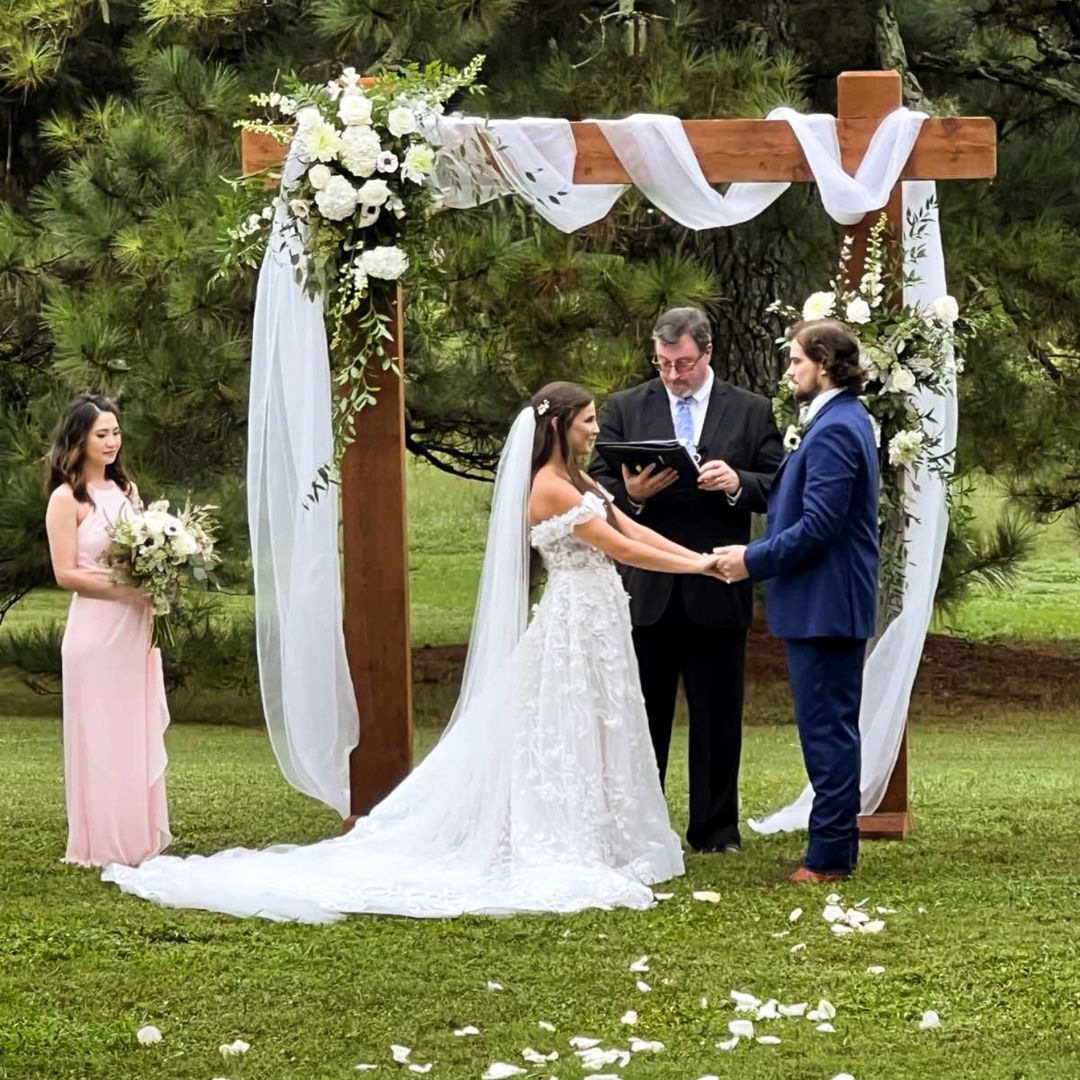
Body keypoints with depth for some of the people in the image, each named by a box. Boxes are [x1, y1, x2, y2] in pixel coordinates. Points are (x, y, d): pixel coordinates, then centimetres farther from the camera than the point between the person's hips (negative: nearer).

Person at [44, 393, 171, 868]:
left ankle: (139, 839, 17)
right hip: (96, 629, -6)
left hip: (136, 629, 6)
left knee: (138, 732, 10)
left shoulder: (126, 490, 12)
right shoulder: (67, 499, -8)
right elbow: (65, 573, -12)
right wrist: (127, 591, -17)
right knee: (100, 736, -1)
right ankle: (102, 844, 7)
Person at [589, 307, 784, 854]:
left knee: (717, 716, 6)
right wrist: (630, 493, -19)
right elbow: (597, 487, 3)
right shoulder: (624, 409, 7)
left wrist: (736, 483, -19)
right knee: (641, 715, 6)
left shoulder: (751, 412, 5)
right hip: (644, 589, 1)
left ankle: (714, 827, 15)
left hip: (717, 591, 0)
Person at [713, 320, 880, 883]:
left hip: (824, 604, -11)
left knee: (827, 729, -6)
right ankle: (839, 844, 22)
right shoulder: (846, 420, 15)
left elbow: (817, 528, -23)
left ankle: (829, 856, -2)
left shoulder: (834, 430, -18)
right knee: (834, 728, 15)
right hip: (834, 604, 11)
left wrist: (754, 560, -15)